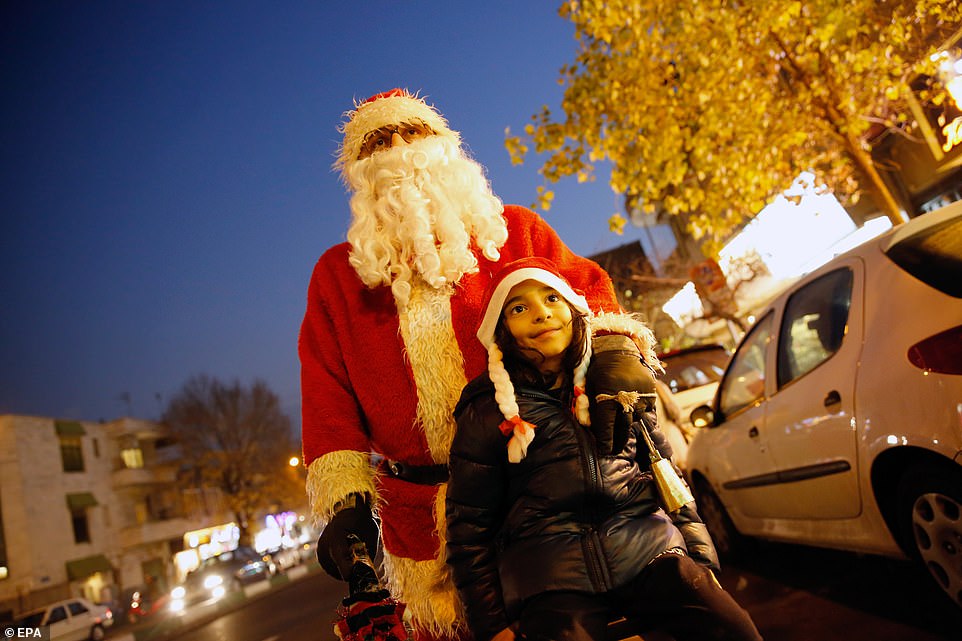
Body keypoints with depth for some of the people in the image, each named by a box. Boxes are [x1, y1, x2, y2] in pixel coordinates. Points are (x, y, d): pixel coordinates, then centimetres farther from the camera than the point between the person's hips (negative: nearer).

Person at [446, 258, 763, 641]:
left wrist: (700, 557, 15)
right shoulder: (486, 412, 5)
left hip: (647, 550, 3)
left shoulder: (615, 381, 14)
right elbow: (468, 528, 7)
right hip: (550, 578, -2)